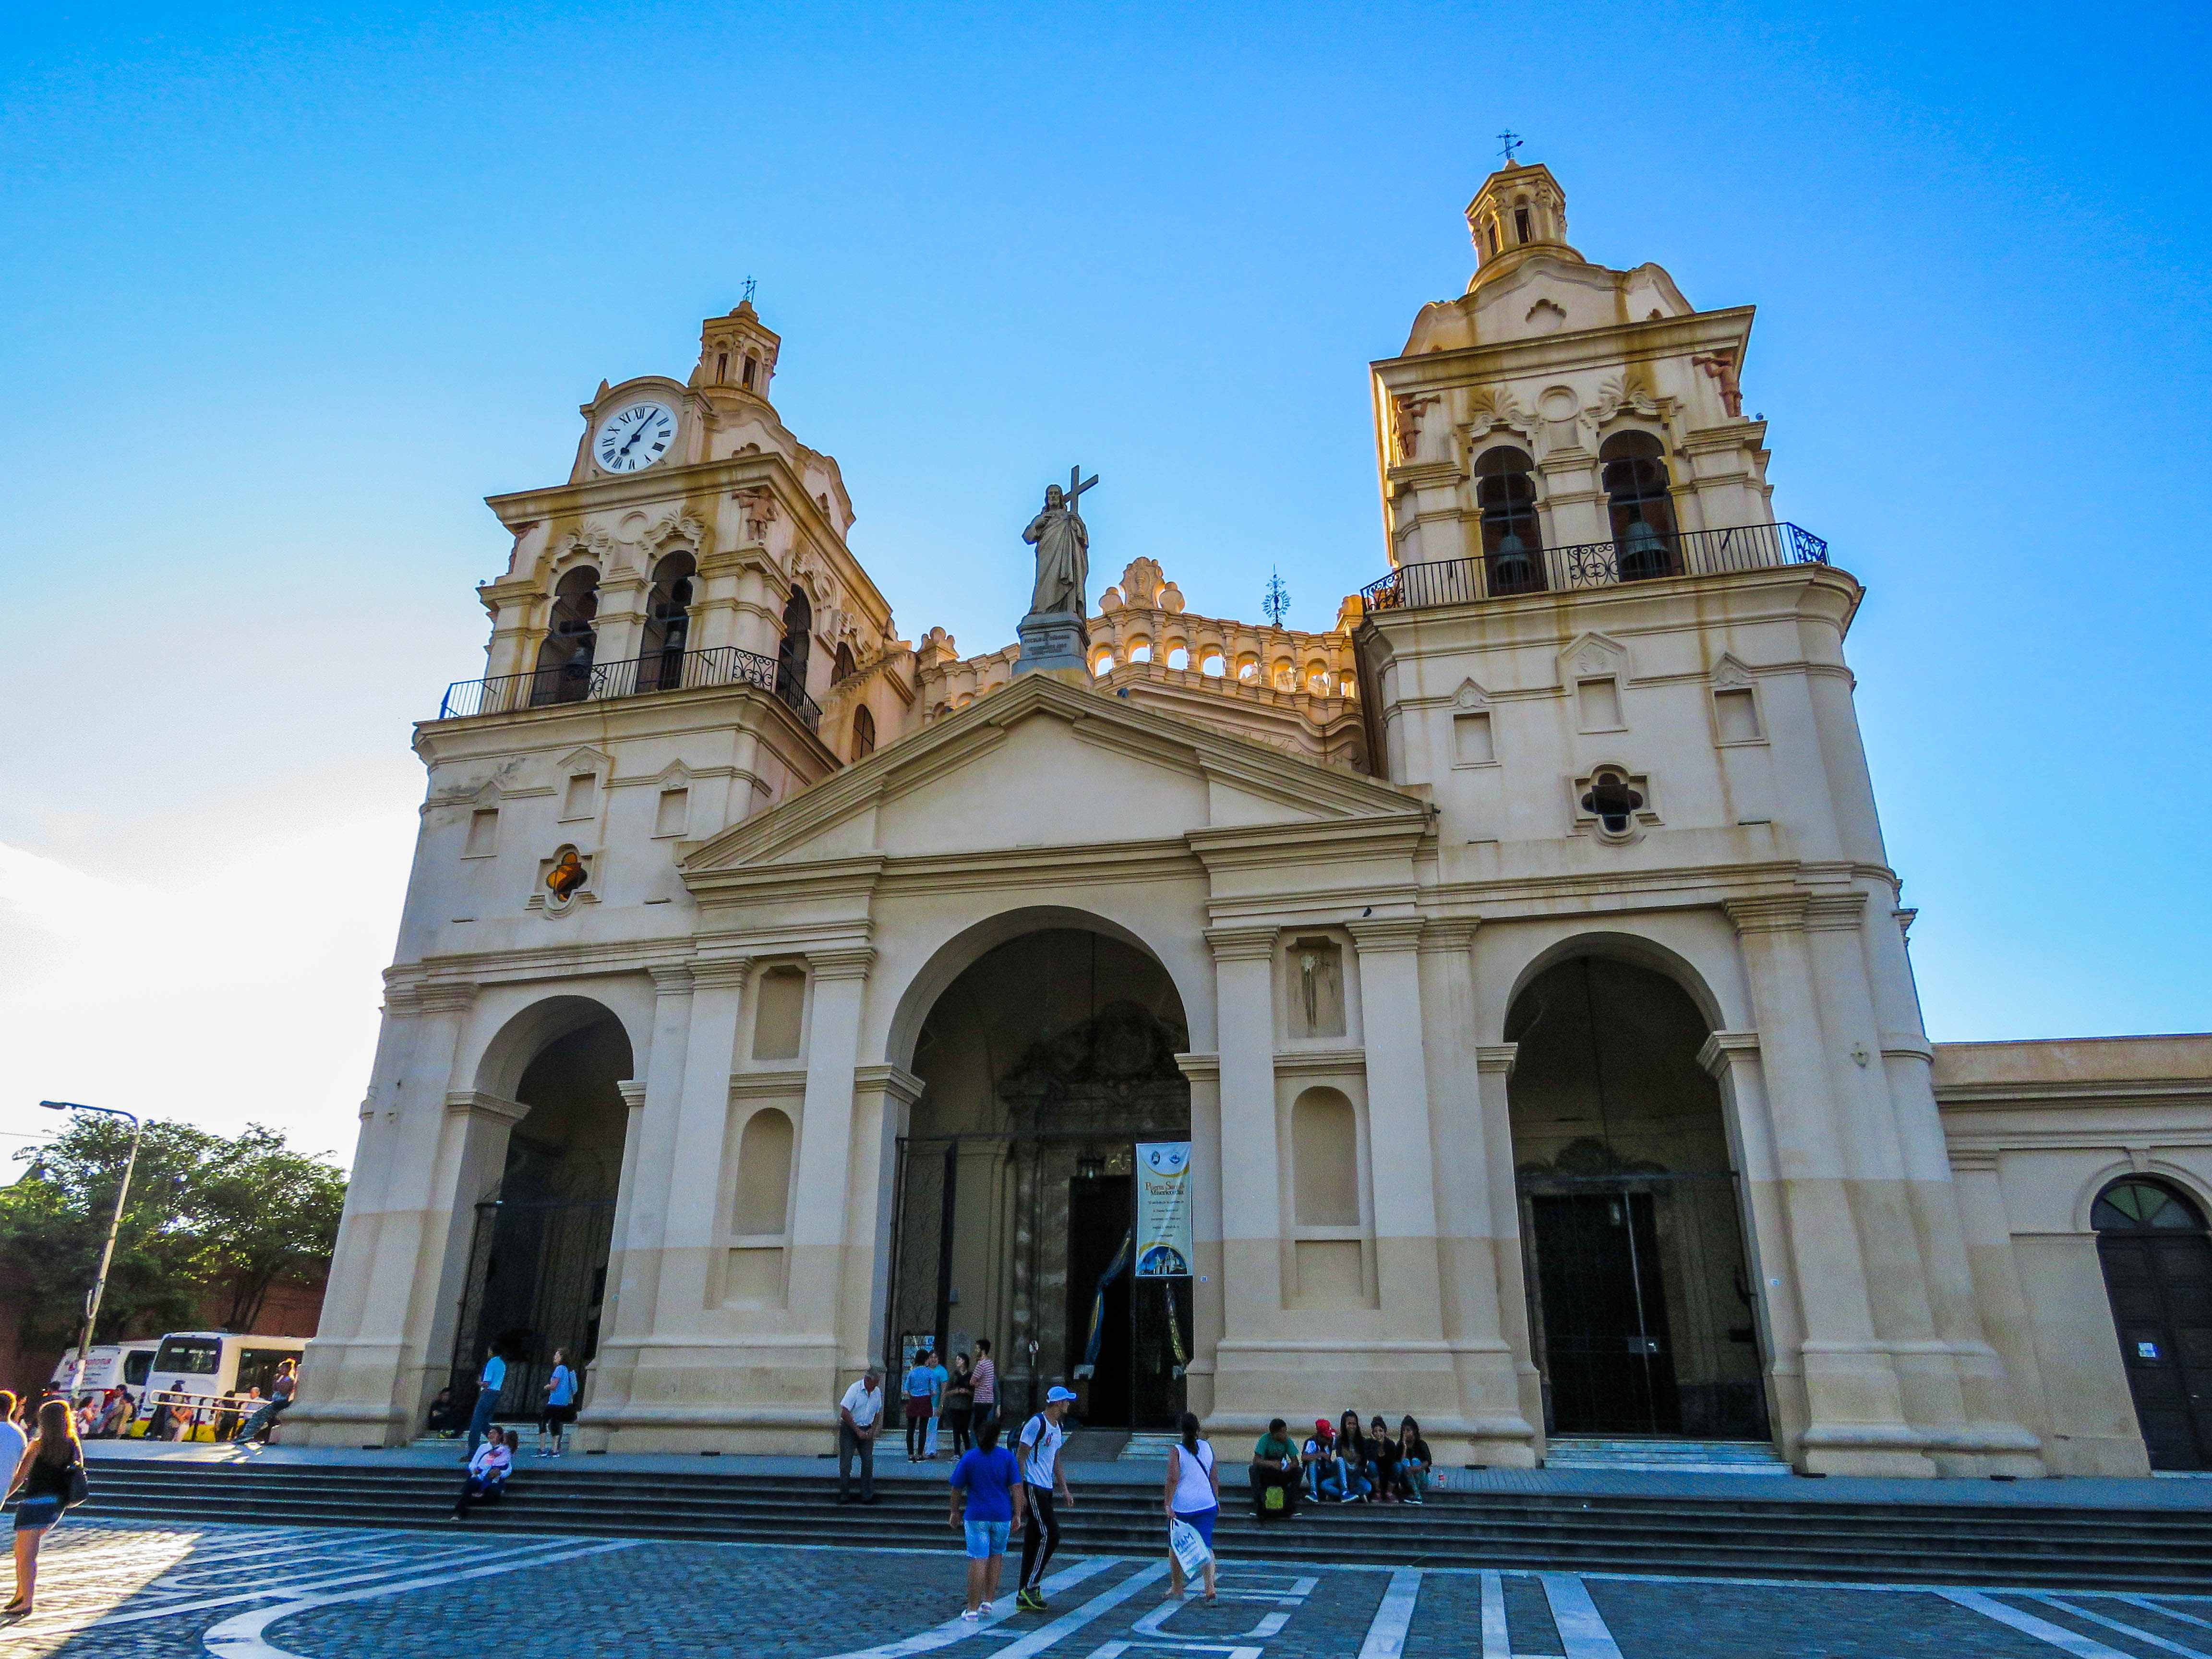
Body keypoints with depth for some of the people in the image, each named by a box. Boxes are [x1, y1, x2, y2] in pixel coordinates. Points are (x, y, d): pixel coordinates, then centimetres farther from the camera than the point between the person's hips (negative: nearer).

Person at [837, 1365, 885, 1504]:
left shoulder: (877, 1392, 2)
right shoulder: (855, 1389, -16)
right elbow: (845, 1414, -18)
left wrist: (872, 1431, -1)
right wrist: (858, 1431, -15)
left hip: (866, 1431, 4)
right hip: (849, 1429, -4)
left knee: (868, 1462, -1)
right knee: (846, 1463, -3)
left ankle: (867, 1495, 6)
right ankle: (844, 1494, 9)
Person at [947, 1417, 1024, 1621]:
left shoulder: (969, 1458, -2)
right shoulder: (1007, 1457, 0)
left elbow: (957, 1488, 2)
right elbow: (1016, 1488, -2)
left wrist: (955, 1512, 15)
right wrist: (1017, 1515, 4)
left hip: (976, 1516, -2)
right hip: (1002, 1516, 2)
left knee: (978, 1560, -1)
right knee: (996, 1556, 18)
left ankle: (973, 1609, 0)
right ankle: (988, 1601, 19)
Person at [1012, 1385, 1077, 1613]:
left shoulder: (1058, 1428, 16)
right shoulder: (1036, 1424, -13)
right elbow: (1021, 1457, -14)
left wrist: (1065, 1491, 22)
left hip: (1046, 1489, 9)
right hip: (1033, 1488, -9)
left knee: (1034, 1539, 10)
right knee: (1050, 1535, -12)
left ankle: (1024, 1596, 14)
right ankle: (1030, 1587, -4)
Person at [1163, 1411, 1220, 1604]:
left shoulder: (1176, 1451, -8)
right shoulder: (1207, 1447, 5)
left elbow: (1173, 1479, -16)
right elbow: (1215, 1477, 9)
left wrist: (1169, 1505, -14)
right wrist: (1217, 1501, 18)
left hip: (1182, 1506, -3)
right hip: (1207, 1504, 3)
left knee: (1176, 1548, 14)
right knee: (1206, 1547, 5)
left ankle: (1176, 1589, 24)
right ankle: (1210, 1587, -12)